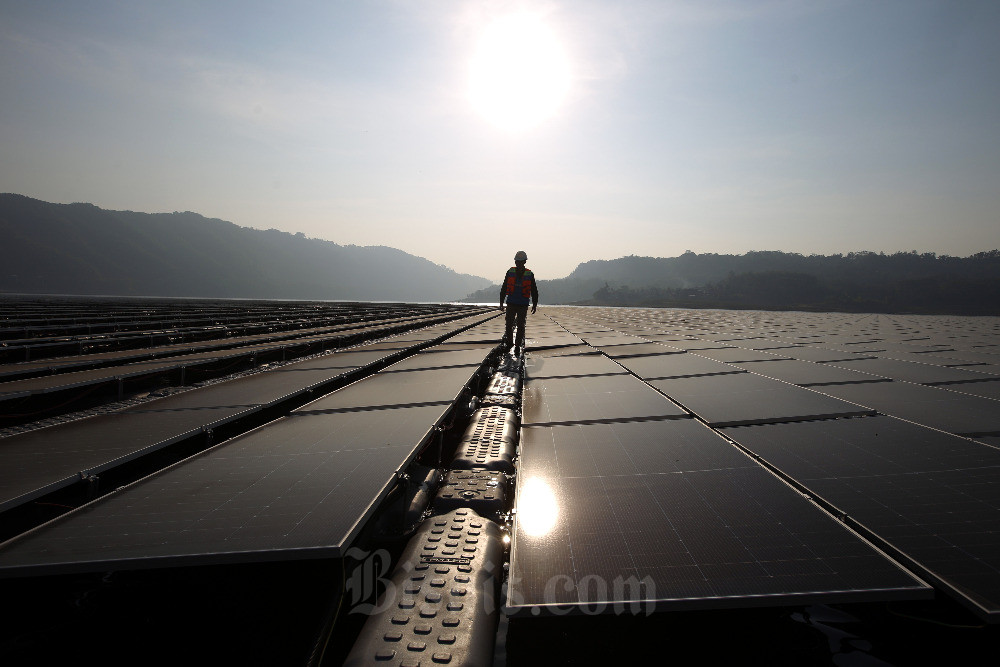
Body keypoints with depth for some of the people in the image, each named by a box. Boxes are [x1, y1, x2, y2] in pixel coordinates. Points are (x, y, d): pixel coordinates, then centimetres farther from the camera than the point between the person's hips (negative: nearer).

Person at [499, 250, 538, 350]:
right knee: (509, 324, 0)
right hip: (511, 304, 1)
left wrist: (534, 304, 5)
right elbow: (504, 288, 7)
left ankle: (518, 345, 11)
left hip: (523, 305, -1)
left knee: (520, 326, 2)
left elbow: (534, 291, 7)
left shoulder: (529, 274, 0)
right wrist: (501, 302, 5)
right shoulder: (510, 272, 2)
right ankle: (508, 343, 14)